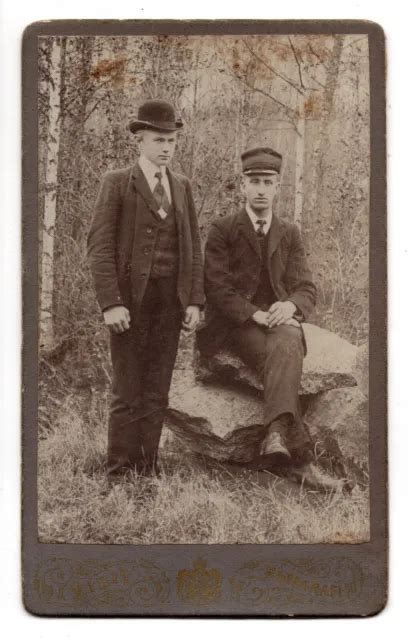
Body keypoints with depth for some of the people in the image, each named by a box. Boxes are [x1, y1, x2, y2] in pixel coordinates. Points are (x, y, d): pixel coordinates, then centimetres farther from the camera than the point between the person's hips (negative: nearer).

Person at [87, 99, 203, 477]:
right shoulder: (117, 183, -1)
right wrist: (110, 303, -16)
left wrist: (195, 301, 2)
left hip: (171, 300, 4)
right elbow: (100, 246, -7)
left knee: (157, 392, 5)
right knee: (128, 393, -3)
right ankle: (120, 474, 6)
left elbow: (193, 248, 12)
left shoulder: (182, 187, 13)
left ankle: (148, 472, 12)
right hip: (129, 298, -4)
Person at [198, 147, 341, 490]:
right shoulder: (223, 229, 6)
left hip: (279, 318, 3)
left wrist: (291, 305, -14)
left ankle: (276, 434, -52)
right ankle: (301, 456, -39)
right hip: (237, 322, -2)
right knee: (275, 360, -34)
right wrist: (254, 314, -19)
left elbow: (307, 288, 11)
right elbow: (216, 285, -4)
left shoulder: (290, 233, 16)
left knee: (287, 348, -36)